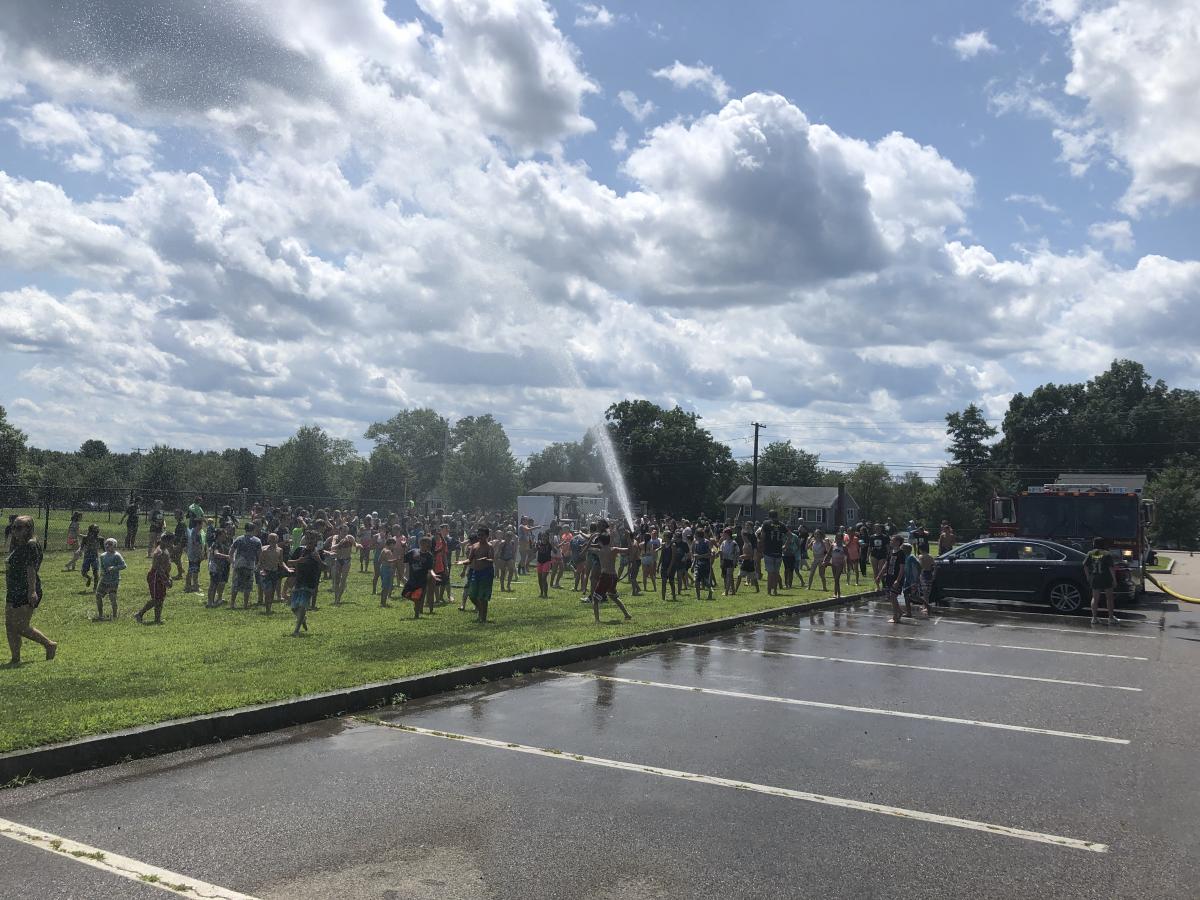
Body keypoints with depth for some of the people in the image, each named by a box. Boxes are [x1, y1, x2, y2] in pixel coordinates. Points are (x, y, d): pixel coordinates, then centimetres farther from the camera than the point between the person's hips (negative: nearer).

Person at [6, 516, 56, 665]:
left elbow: (31, 569, -22)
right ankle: (15, 659, 15)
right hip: (14, 591, 10)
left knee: (22, 628, -7)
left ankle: (50, 645, 10)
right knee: (9, 625, 8)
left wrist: (32, 590, -28)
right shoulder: (17, 546, 15)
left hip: (26, 592, -10)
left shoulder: (31, 545, -14)